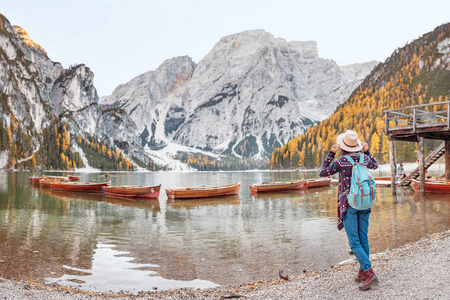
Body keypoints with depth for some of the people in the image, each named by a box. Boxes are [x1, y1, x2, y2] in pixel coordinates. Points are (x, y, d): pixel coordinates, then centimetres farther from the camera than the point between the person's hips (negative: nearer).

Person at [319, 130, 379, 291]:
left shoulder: (341, 161, -13)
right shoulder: (364, 158, 2)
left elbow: (323, 173, 1)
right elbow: (375, 166, 27)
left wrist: (331, 154, 4)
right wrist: (367, 151, 27)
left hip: (348, 205, -5)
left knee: (354, 242, -3)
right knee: (363, 239, 13)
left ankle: (370, 274, -12)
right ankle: (362, 273, 22)